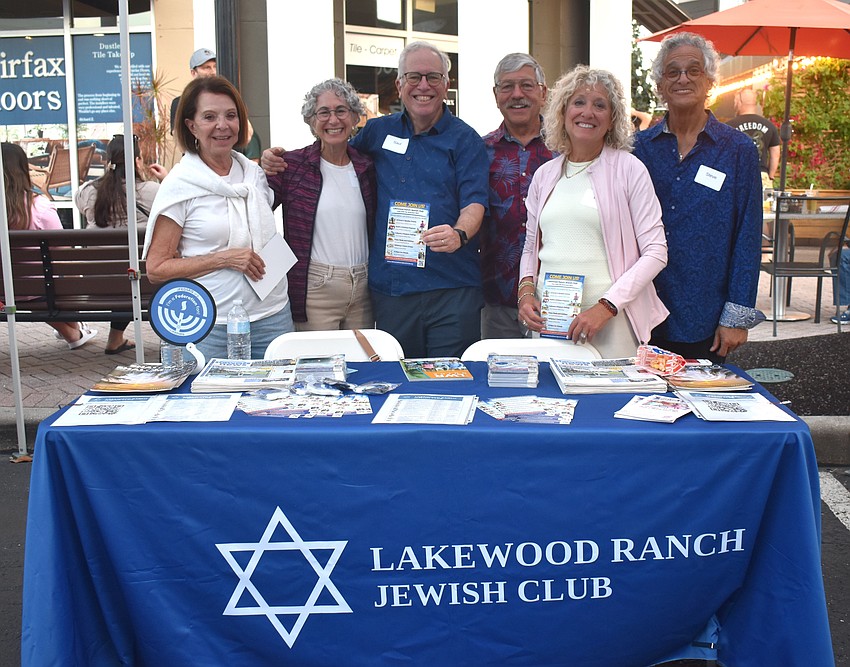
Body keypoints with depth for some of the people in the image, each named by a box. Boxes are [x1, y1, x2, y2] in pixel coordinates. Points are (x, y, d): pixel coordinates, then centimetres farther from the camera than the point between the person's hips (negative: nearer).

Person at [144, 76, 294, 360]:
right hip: (213, 326, -4)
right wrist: (224, 259, -16)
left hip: (273, 315, 4)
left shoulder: (255, 174, 8)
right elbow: (156, 268, -8)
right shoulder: (180, 184, -6)